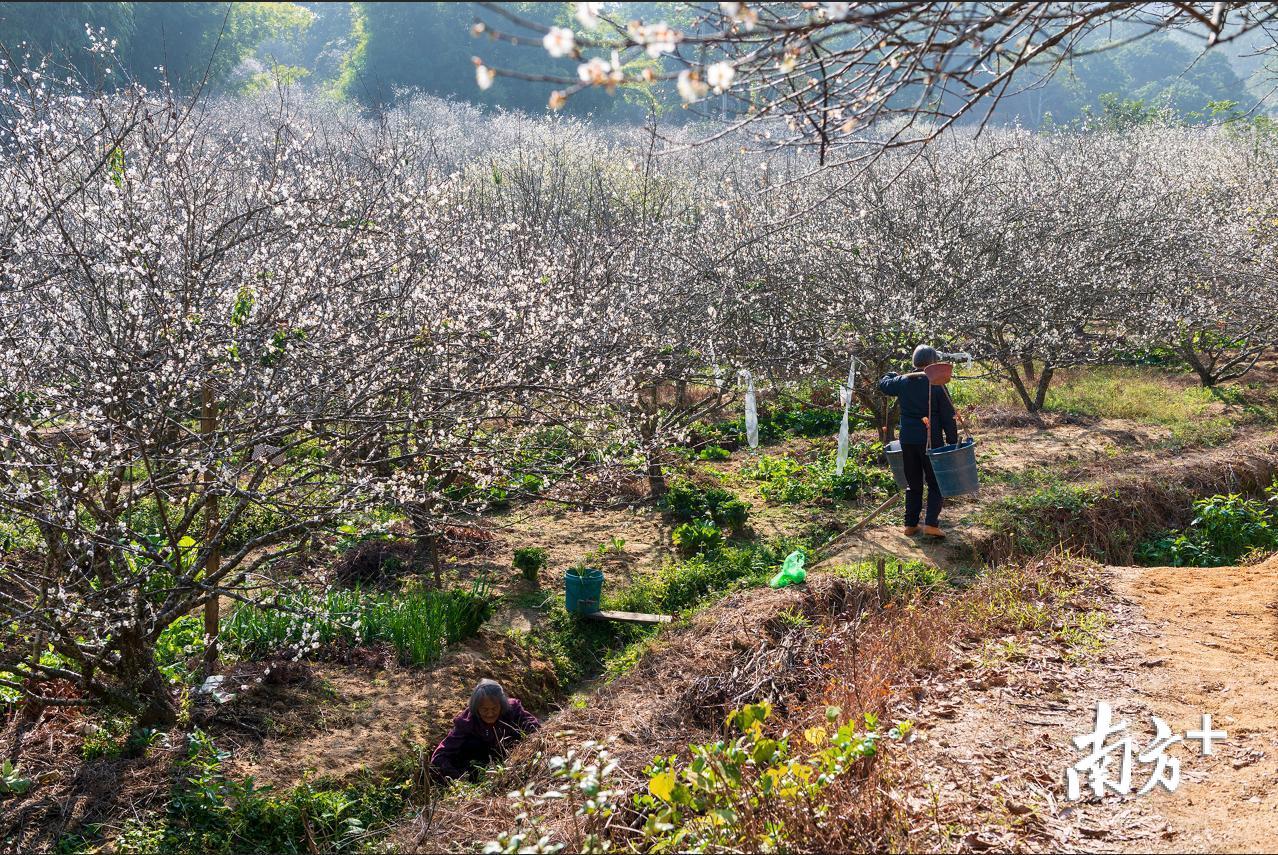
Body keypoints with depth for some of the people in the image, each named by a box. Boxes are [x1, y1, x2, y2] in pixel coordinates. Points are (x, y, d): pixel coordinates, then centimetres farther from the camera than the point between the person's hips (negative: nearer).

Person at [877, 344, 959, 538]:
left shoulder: (902, 382, 2)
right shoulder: (936, 384, -10)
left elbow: (883, 384, 25)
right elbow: (948, 416, -8)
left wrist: (893, 374, 44)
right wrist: (953, 441, -2)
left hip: (908, 441, 4)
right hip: (931, 441, -4)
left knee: (913, 484, 15)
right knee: (935, 484, 6)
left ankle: (910, 524, 14)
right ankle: (931, 523, -7)